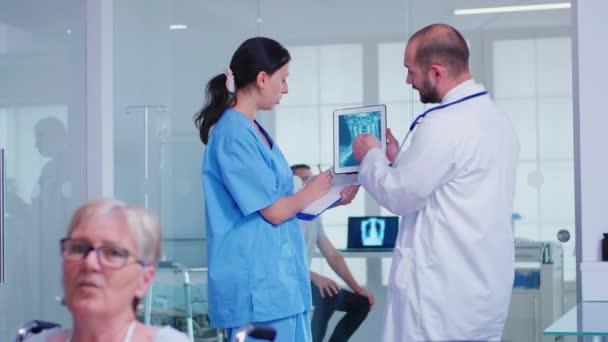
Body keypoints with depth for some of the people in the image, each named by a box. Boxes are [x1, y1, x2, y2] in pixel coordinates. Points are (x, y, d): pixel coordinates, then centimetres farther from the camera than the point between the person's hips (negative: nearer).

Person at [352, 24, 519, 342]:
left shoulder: (444, 124, -19)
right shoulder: (497, 118, 10)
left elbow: (400, 195, -11)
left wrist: (371, 156, 6)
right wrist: (399, 159, 18)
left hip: (444, 292, -9)